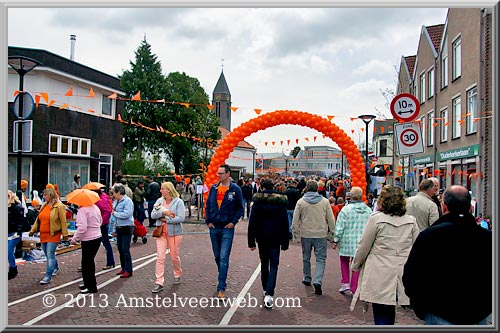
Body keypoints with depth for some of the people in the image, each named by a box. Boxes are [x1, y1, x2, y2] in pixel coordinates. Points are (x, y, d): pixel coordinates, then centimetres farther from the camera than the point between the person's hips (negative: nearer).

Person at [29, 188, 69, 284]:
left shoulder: (59, 206, -10)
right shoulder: (44, 205, 11)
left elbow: (63, 221, -11)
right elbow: (38, 219, 18)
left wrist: (65, 234, -11)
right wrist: (33, 230, 14)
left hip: (53, 235, -7)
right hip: (43, 234, 7)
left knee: (50, 255, -8)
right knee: (48, 254, 17)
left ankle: (48, 276, -5)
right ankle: (55, 268, 38)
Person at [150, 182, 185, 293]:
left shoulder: (178, 201, -8)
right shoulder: (159, 201, 6)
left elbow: (181, 218, -16)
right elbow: (153, 215, 0)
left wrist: (166, 219, -15)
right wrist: (163, 212, -17)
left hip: (174, 233, -3)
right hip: (161, 233, 3)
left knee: (174, 257, 10)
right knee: (160, 257, -4)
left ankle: (177, 275, 36)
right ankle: (159, 283, -1)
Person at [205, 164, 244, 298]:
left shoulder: (235, 189, -5)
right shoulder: (213, 188, 6)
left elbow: (240, 208, 1)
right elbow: (208, 206, 12)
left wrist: (233, 222, -8)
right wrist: (208, 221, 3)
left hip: (227, 228, -4)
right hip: (214, 228, 4)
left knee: (224, 258, -8)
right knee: (217, 257, 15)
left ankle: (221, 287, -4)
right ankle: (222, 277, 36)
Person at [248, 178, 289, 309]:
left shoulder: (258, 201, -5)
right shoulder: (280, 201, -1)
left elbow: (252, 222, -7)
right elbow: (285, 223, 0)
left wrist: (251, 241, -2)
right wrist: (285, 242, 6)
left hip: (262, 238, 0)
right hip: (275, 239, 0)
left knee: (264, 264, 18)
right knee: (274, 265, 2)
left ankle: (266, 289, 31)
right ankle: (269, 294, -12)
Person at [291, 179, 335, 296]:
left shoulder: (301, 201, -3)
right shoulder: (325, 201, -3)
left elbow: (295, 221, -3)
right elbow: (331, 220, -1)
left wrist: (296, 236, 4)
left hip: (306, 235, 1)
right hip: (321, 235, -1)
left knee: (306, 258, 18)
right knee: (320, 259, 4)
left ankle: (307, 279, 31)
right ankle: (318, 281, -11)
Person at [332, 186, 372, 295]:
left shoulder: (346, 209, -11)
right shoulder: (369, 211, 0)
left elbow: (339, 227, -9)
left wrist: (336, 240, 1)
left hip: (347, 240, -2)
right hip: (362, 242, 2)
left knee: (344, 261, 20)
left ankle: (345, 283, 11)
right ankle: (354, 289, 15)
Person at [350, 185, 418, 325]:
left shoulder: (376, 219, -8)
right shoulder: (411, 221, 4)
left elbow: (364, 246, -3)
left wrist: (355, 265, 12)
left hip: (380, 277, -4)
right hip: (403, 276, 4)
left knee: (382, 317, 3)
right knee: (389, 314, 15)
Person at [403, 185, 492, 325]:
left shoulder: (428, 235, -15)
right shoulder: (488, 237, -5)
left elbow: (410, 276, -10)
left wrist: (419, 308, 5)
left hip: (441, 317, -3)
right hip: (479, 317, 4)